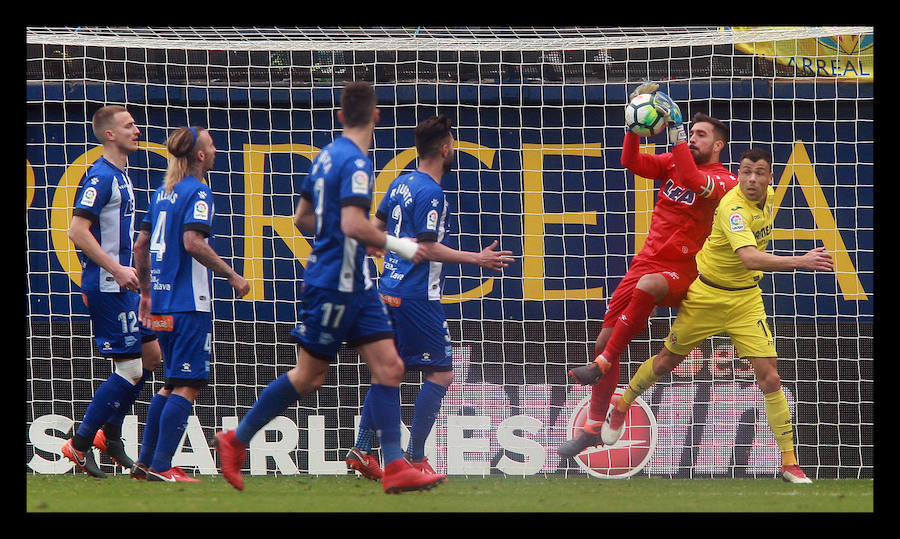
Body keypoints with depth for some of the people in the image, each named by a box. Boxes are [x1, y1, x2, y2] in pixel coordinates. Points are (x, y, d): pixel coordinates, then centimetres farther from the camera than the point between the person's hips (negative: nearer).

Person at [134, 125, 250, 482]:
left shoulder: (163, 193, 15)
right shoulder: (197, 192, -10)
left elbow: (141, 245, 18)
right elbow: (193, 242, -23)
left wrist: (146, 293, 26)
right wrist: (231, 275, -16)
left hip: (162, 302, 9)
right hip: (190, 303, -9)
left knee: (175, 382, 17)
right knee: (188, 385, -7)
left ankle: (147, 460, 16)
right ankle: (161, 467, -12)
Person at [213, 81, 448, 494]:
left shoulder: (326, 156, 10)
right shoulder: (355, 162, -18)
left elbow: (302, 218, 19)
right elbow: (354, 225, -29)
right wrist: (395, 245, -15)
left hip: (355, 285, 9)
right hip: (333, 285, -9)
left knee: (389, 367, 1)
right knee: (308, 377, 1)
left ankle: (395, 468, -3)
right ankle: (236, 441, 15)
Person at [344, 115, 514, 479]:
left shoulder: (403, 183, 11)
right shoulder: (430, 193, -15)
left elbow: (377, 226, 20)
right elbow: (428, 248, -20)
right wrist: (476, 259, -16)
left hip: (390, 291, 9)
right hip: (417, 296, -9)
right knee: (441, 374, -3)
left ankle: (362, 450, 15)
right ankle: (414, 457, -4)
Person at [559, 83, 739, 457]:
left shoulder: (724, 181, -7)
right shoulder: (672, 163, 12)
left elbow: (693, 181, -27)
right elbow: (631, 162, 0)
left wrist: (676, 130, -27)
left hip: (681, 272, -6)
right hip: (646, 262, 6)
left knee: (646, 286, -41)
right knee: (605, 339, 3)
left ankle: (601, 365, -32)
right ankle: (593, 428, 16)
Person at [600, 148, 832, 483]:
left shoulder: (769, 197, -3)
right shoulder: (733, 208, -29)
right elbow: (749, 258, -45)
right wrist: (800, 262, -52)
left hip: (745, 298, 5)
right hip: (707, 295, -5)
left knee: (769, 377, -8)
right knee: (666, 361, 14)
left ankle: (789, 463, -5)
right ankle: (621, 406, 43)